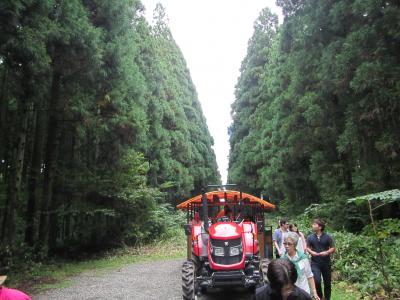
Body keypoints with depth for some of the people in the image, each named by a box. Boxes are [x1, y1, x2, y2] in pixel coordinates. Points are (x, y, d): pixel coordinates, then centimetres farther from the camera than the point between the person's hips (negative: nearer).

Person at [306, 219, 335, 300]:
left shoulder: (327, 237, -4)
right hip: (315, 263, 0)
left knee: (327, 282, 12)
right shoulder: (310, 237, 1)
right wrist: (311, 252, -12)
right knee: (317, 281, -12)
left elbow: (333, 249, 0)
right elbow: (307, 248, 9)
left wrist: (327, 252, -18)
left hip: (326, 263, 0)